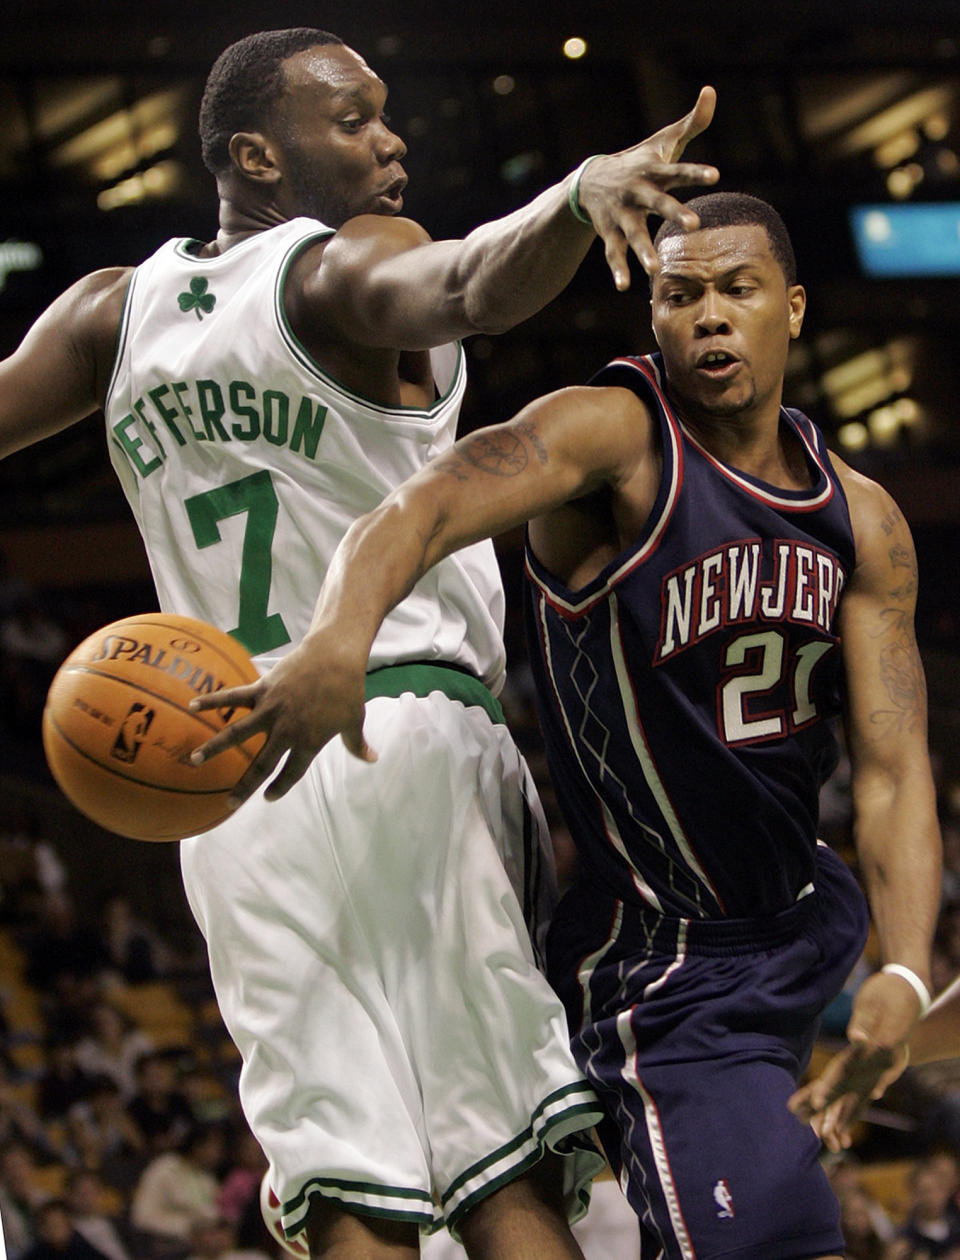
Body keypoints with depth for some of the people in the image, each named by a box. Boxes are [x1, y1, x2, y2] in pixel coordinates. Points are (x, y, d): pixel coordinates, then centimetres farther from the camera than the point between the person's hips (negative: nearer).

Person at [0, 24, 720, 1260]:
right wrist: (584, 190, -41)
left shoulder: (116, 311, 14)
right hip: (403, 728, -5)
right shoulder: (349, 264, -4)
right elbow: (471, 288, -25)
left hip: (224, 778, 5)